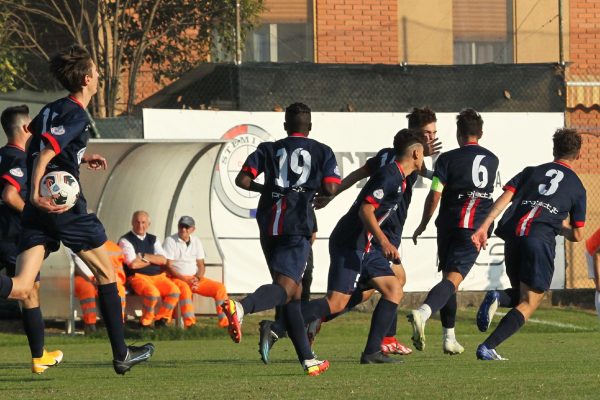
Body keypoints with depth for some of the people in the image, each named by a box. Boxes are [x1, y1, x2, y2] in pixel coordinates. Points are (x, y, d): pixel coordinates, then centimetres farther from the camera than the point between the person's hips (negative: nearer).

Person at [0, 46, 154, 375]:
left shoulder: (51, 109, 16)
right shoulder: (76, 116, -10)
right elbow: (45, 153, -23)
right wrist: (36, 195, -33)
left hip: (36, 210, 7)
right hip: (64, 206, -7)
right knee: (105, 273, 13)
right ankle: (122, 355, 19)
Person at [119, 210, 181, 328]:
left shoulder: (153, 240, 17)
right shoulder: (125, 241, 0)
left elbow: (163, 260, 3)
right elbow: (133, 264, -13)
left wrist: (144, 257, -9)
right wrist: (153, 260, 1)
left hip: (158, 276, 5)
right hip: (138, 277, -5)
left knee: (174, 291, -21)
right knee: (152, 292, -34)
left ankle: (161, 318, -3)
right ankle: (146, 322, -10)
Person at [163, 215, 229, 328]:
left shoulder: (196, 242, 14)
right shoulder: (170, 241, -3)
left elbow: (201, 265, 14)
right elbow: (168, 266, -9)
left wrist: (197, 279, -8)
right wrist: (185, 280, -19)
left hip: (195, 278, 6)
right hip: (176, 278, -6)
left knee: (220, 287, -11)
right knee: (184, 288, -40)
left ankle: (224, 322, -12)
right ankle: (189, 323, -51)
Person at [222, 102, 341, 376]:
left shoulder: (268, 149, 14)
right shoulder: (322, 152, 9)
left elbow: (242, 180, 2)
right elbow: (330, 187, -4)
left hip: (269, 225, 4)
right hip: (297, 226, -4)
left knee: (294, 293, 13)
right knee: (285, 287, -16)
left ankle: (307, 359, 12)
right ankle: (241, 307, -46)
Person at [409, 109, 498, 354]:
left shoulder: (448, 159, -1)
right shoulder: (492, 160, 11)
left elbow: (435, 195, -6)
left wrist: (423, 225, 6)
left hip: (448, 225, 0)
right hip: (476, 229, 0)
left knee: (449, 279, 15)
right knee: (453, 279, -13)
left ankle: (449, 337, 16)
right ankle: (423, 312, -40)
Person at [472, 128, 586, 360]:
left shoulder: (532, 171, 22)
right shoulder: (577, 188, 17)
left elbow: (505, 197, 6)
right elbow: (577, 235, 14)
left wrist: (484, 227, -1)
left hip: (513, 235, 4)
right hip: (541, 239, -4)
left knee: (521, 295, 23)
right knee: (528, 304, 1)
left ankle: (498, 298, -12)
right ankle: (487, 348, -17)